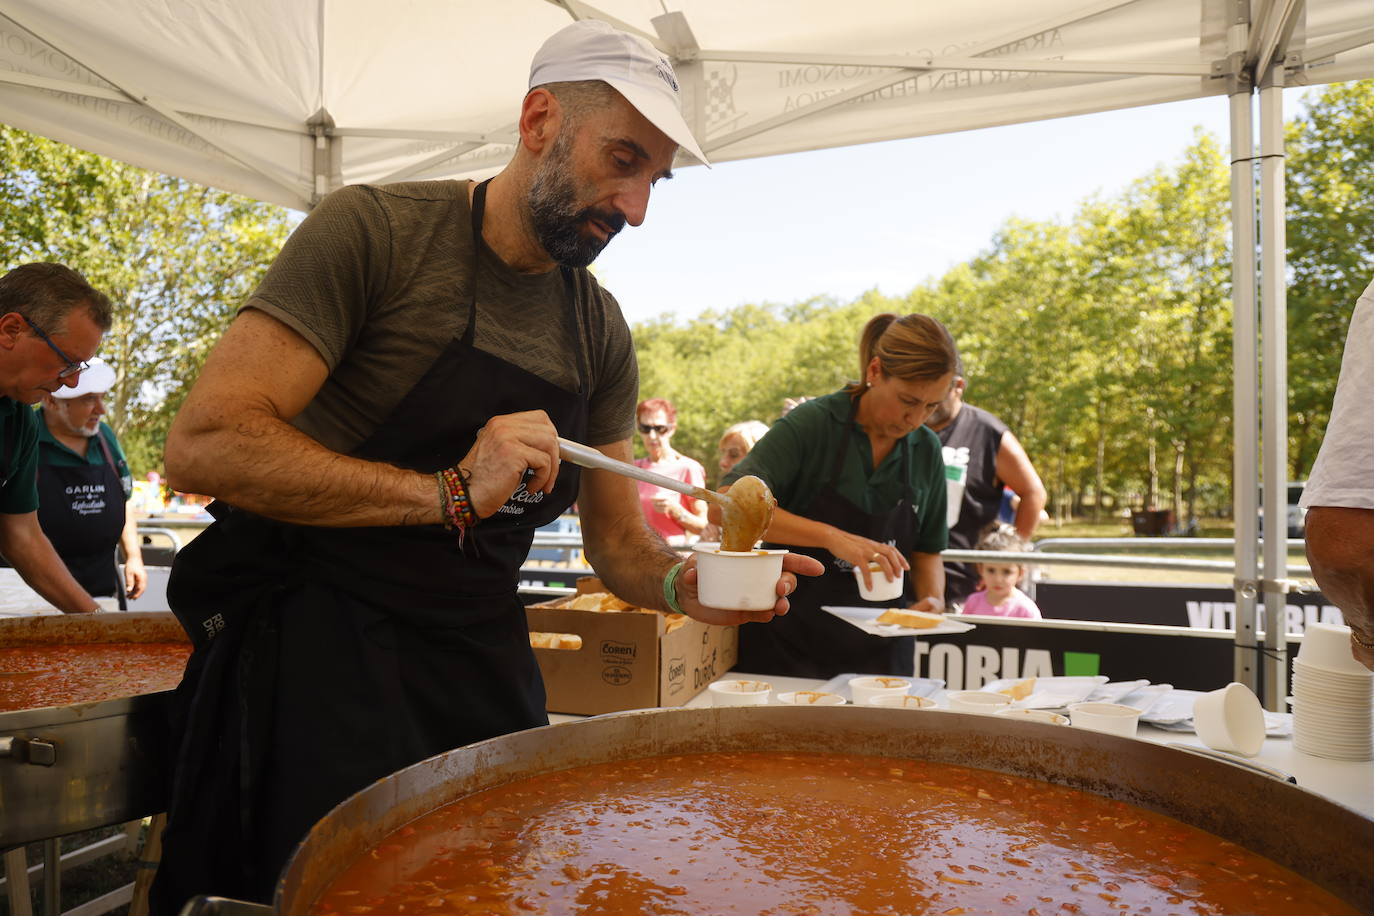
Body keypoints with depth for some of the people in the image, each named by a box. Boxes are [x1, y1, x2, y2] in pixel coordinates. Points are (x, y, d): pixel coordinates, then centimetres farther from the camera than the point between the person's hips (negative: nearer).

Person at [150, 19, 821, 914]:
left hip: (483, 658, 5)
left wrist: (683, 583, -15)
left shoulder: (601, 328, 5)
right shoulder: (376, 229, -12)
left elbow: (617, 538, 8)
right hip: (316, 637, -5)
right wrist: (447, 494, -28)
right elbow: (204, 445, -20)